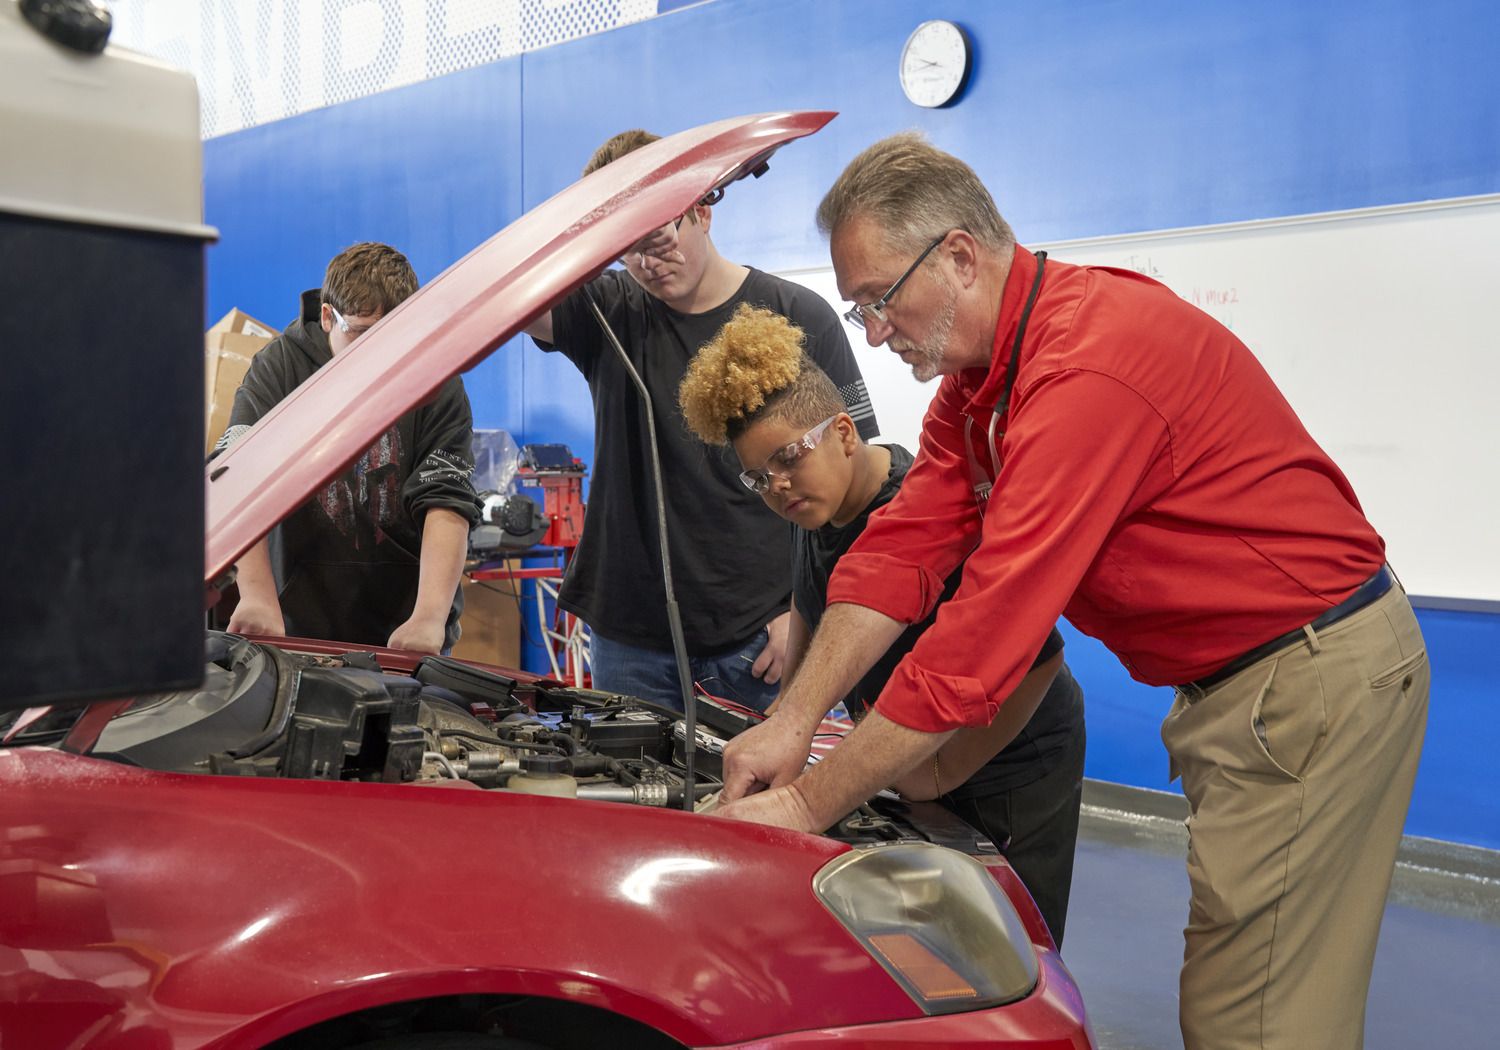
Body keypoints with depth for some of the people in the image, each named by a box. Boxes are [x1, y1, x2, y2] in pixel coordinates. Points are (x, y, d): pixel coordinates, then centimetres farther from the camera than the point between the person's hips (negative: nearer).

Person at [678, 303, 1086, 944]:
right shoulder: (818, 509, -3)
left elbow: (1036, 658, -32)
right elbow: (811, 607, 20)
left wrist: (943, 772, -24)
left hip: (1010, 775, -8)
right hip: (908, 765, 8)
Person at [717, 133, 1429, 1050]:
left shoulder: (1089, 362, -27)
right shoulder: (979, 372, 5)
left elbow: (984, 632, -30)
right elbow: (902, 551, 2)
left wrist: (809, 804, -24)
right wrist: (793, 721, -7)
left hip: (1314, 673, -10)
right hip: (1229, 679, 10)